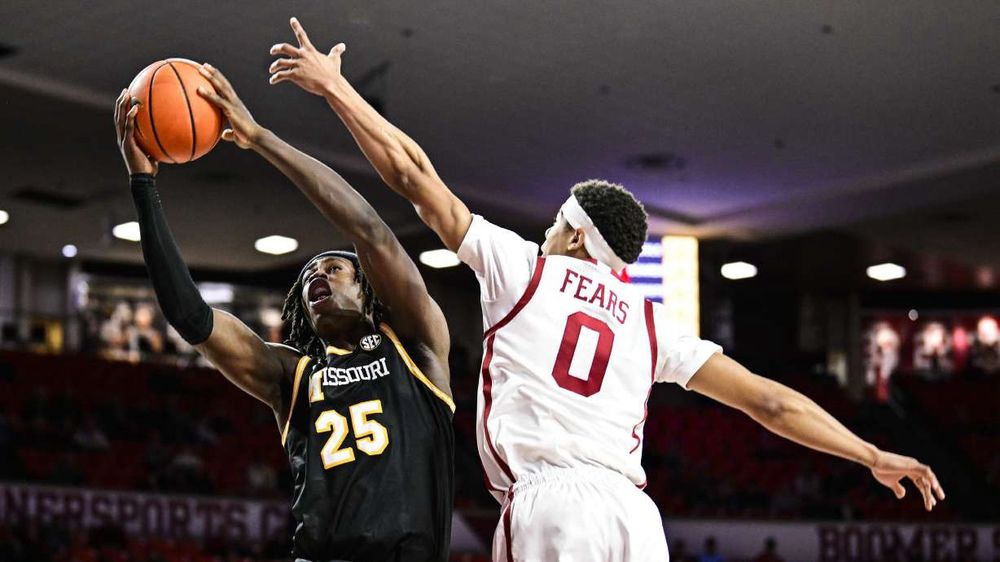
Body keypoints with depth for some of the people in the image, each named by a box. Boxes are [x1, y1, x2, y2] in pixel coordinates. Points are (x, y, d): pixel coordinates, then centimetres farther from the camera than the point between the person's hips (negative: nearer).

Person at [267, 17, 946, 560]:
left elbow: (413, 174, 15)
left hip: (548, 504, -4)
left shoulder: (522, 265, 14)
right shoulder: (649, 321, 22)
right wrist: (875, 457, 26)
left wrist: (333, 86, 24)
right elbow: (770, 401, 18)